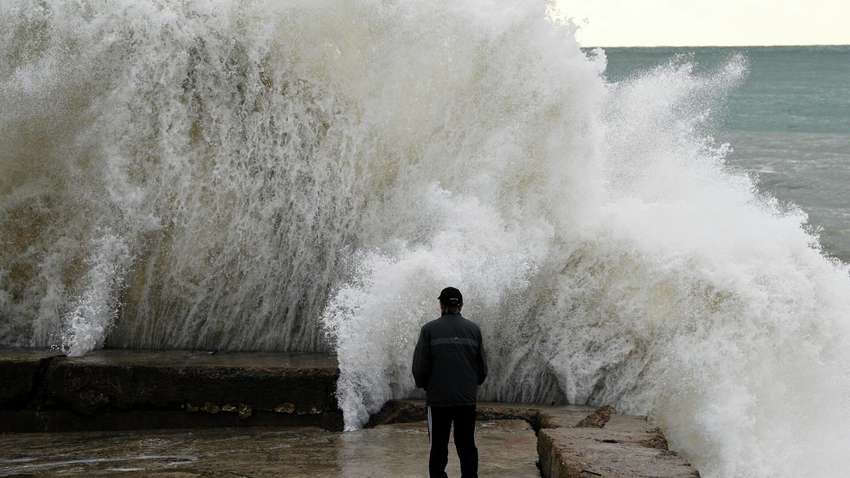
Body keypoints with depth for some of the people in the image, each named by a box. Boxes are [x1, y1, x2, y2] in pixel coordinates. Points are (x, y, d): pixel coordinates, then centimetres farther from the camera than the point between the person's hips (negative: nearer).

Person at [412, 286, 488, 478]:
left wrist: (423, 385, 13)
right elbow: (482, 366, 5)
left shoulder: (429, 329, -5)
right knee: (467, 445, 7)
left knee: (438, 447, 5)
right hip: (467, 398, 2)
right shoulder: (473, 329, 1)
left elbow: (420, 365, -5)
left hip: (438, 398, -2)